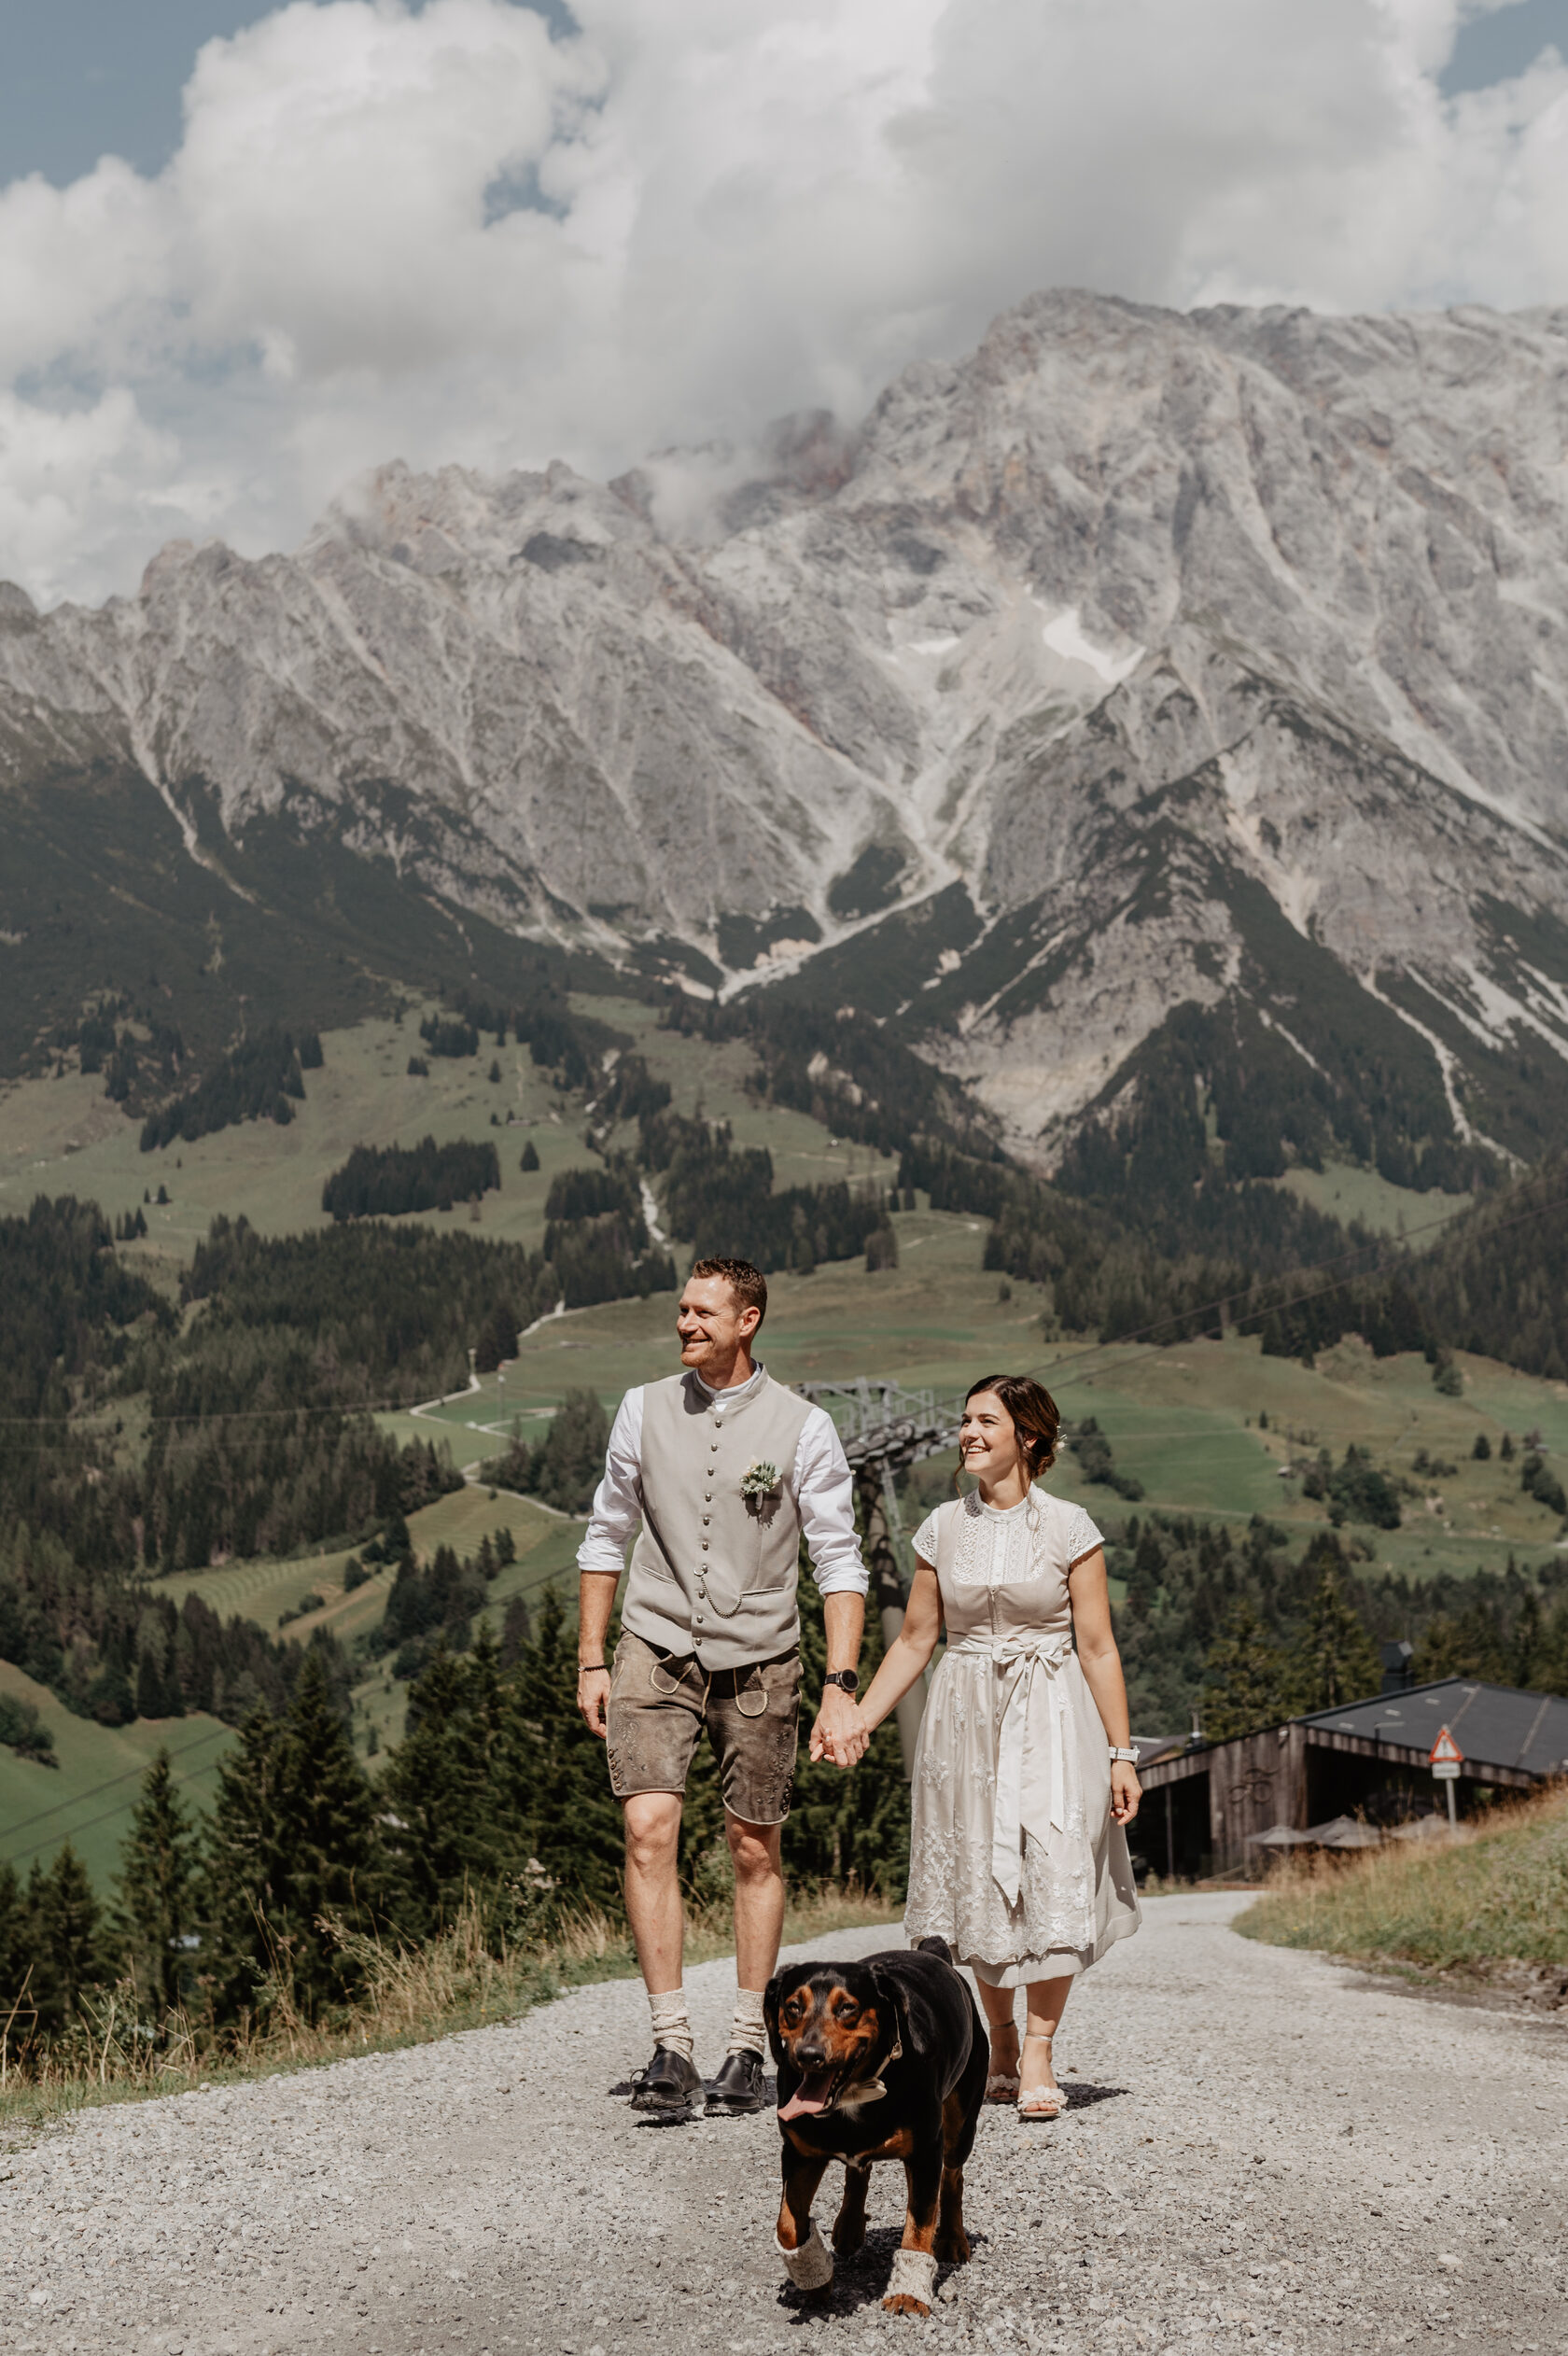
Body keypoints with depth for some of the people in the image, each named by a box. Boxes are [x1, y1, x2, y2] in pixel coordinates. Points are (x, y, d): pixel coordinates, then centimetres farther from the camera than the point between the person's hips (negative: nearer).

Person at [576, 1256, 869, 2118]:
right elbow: (607, 1536, 10)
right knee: (648, 1830, -14)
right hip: (657, 1650, 1)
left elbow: (839, 1561, -5)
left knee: (756, 1852, 6)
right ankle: (671, 2046, -11)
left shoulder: (802, 1427, -6)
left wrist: (841, 1688, -13)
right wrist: (591, 1661, 7)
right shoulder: (645, 1410, 2)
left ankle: (748, 2048, 18)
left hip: (757, 1659, -1)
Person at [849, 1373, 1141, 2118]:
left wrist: (1120, 1752, -5)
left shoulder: (1068, 1528, -4)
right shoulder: (943, 1528, 5)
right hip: (965, 1720, 3)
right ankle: (999, 2037, 25)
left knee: (1055, 1881, -12)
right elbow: (914, 1641, 11)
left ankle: (1037, 2054, -5)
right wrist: (856, 1723, 5)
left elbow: (1098, 1647, -3)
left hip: (1050, 1720, -3)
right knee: (980, 1884, 7)